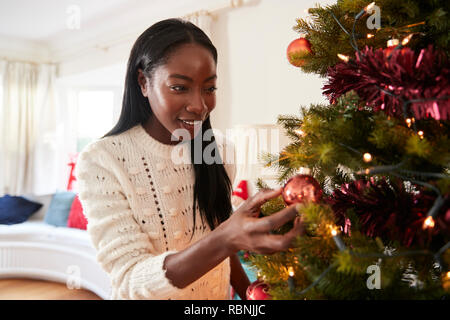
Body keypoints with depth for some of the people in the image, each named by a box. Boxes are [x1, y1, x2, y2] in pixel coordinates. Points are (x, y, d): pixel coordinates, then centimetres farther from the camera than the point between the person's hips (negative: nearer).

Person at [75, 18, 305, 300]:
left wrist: (248, 293, -9)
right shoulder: (101, 162, -24)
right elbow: (131, 282, -30)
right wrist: (228, 238, -44)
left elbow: (218, 245, 2)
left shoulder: (219, 151, -10)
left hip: (220, 295, 4)